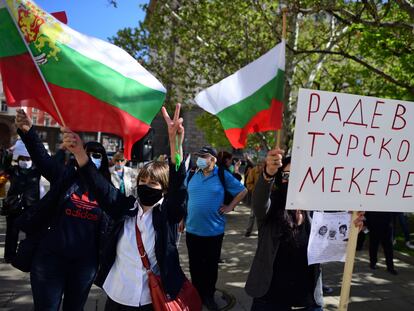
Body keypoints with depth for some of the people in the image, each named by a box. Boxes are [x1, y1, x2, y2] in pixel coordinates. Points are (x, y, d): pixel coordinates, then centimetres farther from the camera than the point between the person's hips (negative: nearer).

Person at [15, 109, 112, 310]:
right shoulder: (65, 175, -2)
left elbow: (110, 223, 4)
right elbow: (41, 156, -16)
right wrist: (28, 131, -33)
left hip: (85, 262, 2)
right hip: (51, 257, -1)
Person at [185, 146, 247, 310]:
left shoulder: (223, 176, -6)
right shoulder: (191, 176, 3)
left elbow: (243, 191, 2)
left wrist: (230, 207, -4)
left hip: (214, 230, -2)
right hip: (192, 229, 3)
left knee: (211, 265, 12)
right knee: (195, 265, 13)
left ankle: (208, 295, 30)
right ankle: (196, 294, 31)